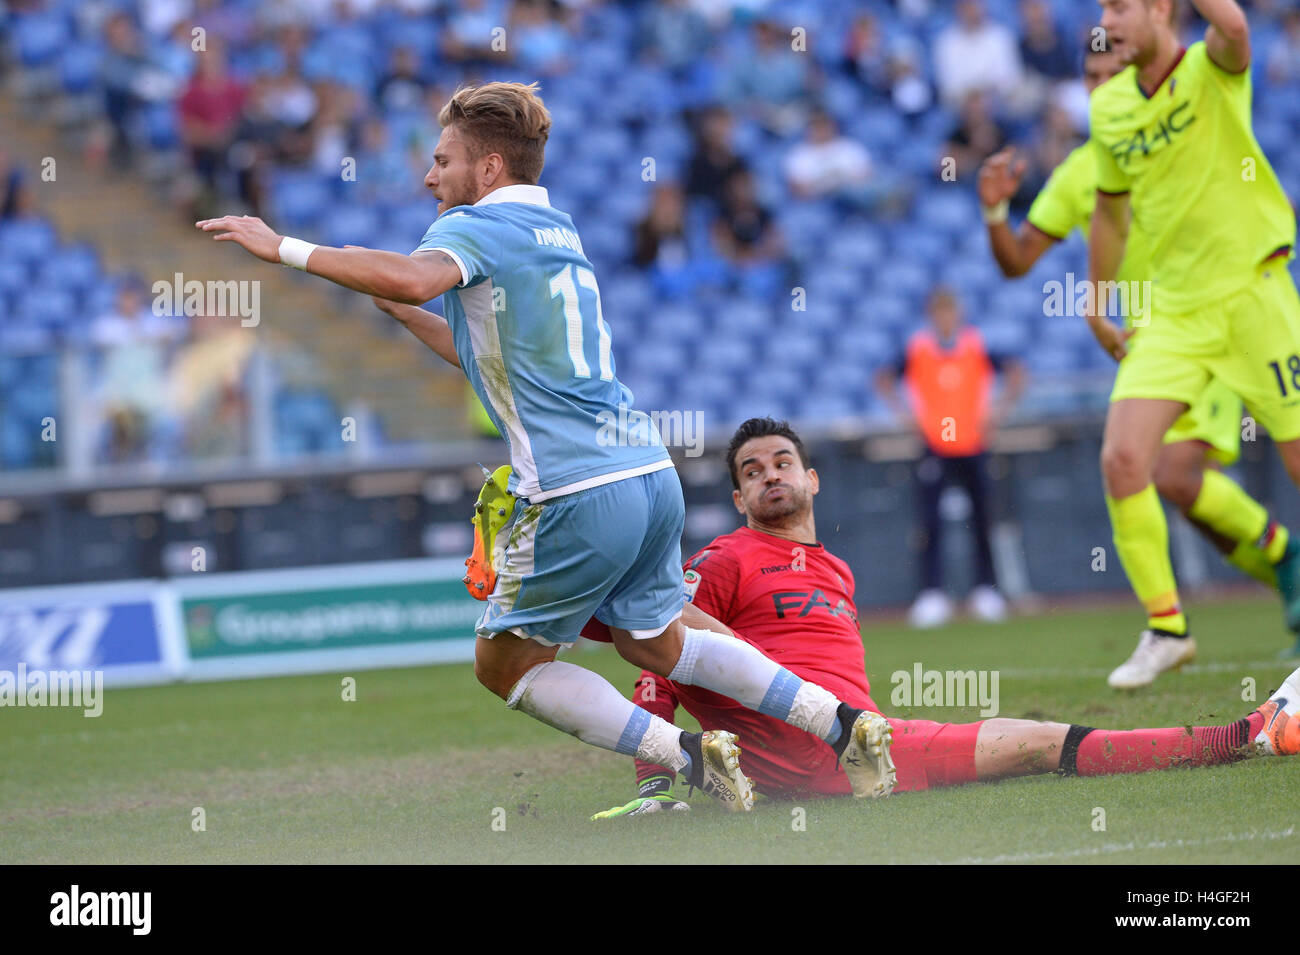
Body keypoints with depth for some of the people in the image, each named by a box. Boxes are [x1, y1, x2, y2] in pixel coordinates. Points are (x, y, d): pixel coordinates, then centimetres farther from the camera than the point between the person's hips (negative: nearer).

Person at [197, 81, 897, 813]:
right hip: (652, 473, 8)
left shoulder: (479, 226, -6)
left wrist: (286, 249, -24)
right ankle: (841, 723, 15)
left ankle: (685, 758, -6)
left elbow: (416, 278, -30)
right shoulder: (557, 231, 21)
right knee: (656, 645, 26)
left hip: (580, 492, -8)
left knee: (505, 665, 8)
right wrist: (387, 303, 30)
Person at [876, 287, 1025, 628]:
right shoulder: (917, 350, -2)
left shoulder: (977, 347, -1)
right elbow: (884, 379, 7)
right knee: (930, 523, -11)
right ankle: (931, 596, -11)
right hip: (934, 448, -1)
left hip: (972, 447, 1)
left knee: (981, 520, 3)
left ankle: (986, 590, 15)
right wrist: (906, 412, -4)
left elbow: (1015, 373, 7)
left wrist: (1000, 409, -3)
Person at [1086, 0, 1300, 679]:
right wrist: (1097, 308, 24)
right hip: (1171, 311, 5)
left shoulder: (1211, 71, -9)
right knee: (1122, 459, -11)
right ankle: (1166, 626, 4)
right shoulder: (1108, 108, 7)